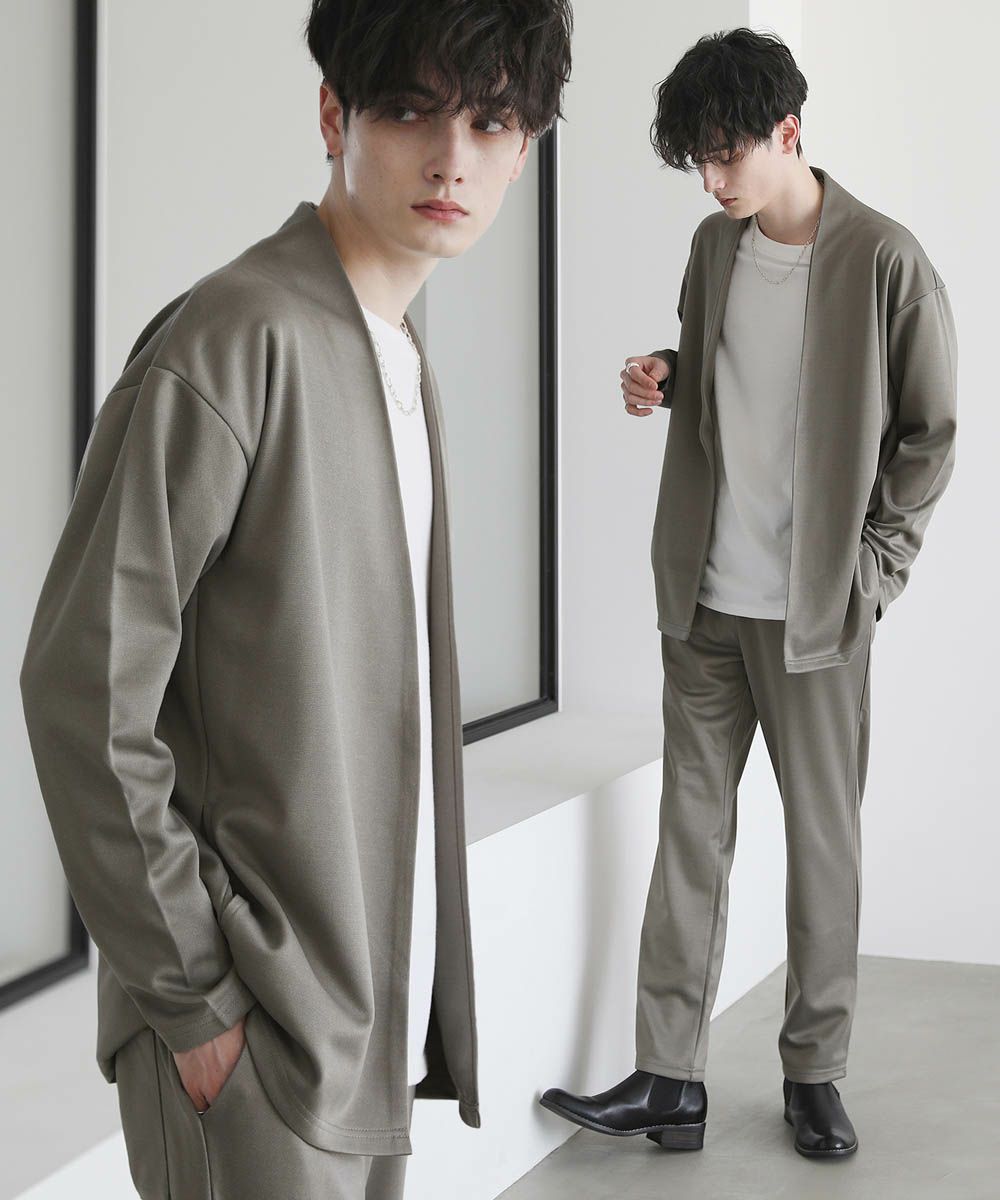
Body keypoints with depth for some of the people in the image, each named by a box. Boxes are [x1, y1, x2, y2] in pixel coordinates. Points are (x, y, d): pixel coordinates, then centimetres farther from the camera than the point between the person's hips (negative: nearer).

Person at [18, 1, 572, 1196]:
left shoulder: (405, 367, 11)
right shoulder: (234, 341, -17)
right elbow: (83, 690, -20)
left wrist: (409, 989, 13)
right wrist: (190, 995, -17)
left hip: (376, 1015, 8)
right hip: (254, 1043, -8)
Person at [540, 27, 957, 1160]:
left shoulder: (885, 261, -10)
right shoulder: (714, 246, 8)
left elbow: (930, 432, -4)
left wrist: (871, 567, -6)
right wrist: (665, 382, 1)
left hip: (816, 610, -5)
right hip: (703, 597, 5)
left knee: (823, 842, 6)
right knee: (689, 832, 5)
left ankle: (815, 1074, 19)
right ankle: (669, 1079, 9)